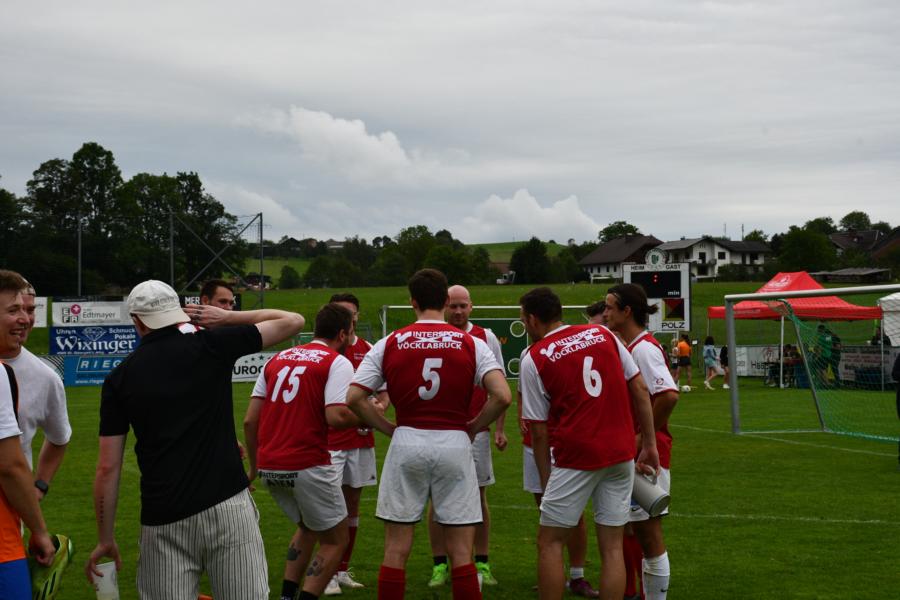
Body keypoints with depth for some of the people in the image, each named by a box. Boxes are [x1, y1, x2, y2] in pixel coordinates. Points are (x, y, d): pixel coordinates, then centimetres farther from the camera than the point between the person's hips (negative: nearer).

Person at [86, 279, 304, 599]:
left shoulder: (119, 378, 6)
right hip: (228, 506, -1)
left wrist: (106, 539, 14)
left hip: (163, 521, 1)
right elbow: (292, 320, 11)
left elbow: (108, 468, 6)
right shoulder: (212, 345, 2)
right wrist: (227, 318, 18)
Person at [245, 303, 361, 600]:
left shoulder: (277, 359, 15)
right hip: (308, 466, -7)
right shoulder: (338, 363, -3)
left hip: (270, 467, 7)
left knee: (308, 528, 29)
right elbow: (335, 416, -18)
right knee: (335, 541, 11)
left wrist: (254, 465, 19)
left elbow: (250, 420, 11)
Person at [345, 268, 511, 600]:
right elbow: (502, 396, -12)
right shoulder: (472, 344, -1)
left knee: (396, 550, 8)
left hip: (406, 445, 1)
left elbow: (354, 398, -4)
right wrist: (473, 427, 3)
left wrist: (390, 429, 6)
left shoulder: (389, 344, 1)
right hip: (455, 445, 0)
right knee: (461, 552, 6)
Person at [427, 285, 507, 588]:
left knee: (479, 497, 6)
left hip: (477, 431, 0)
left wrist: (499, 428, 0)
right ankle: (440, 566, 12)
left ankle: (482, 564, 14)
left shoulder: (486, 338, 2)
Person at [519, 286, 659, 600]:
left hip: (576, 458, -4)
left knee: (550, 543, 9)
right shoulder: (603, 334, 9)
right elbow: (640, 389, 7)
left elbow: (539, 431, -1)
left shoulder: (534, 359, -2)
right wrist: (649, 443, 11)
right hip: (622, 455, 4)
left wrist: (546, 479, 8)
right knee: (612, 547, 8)